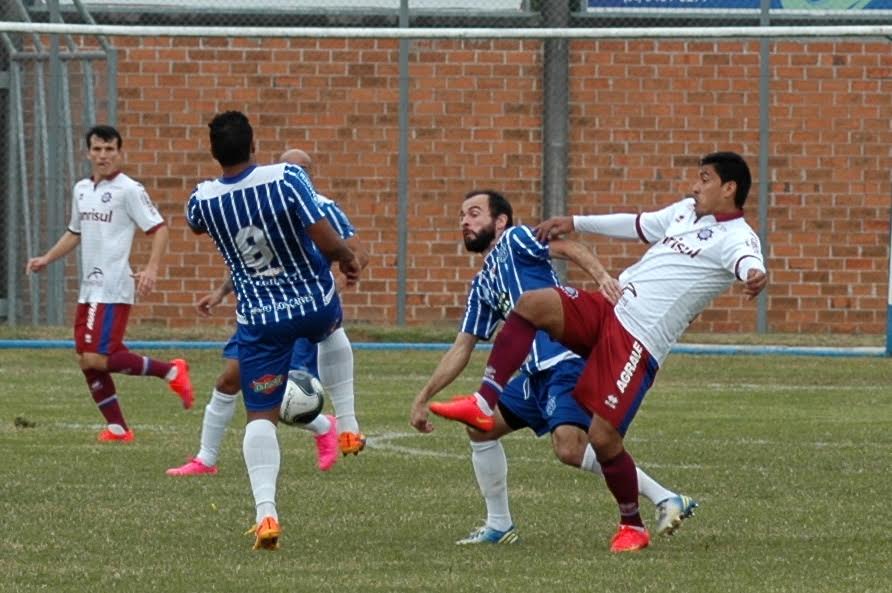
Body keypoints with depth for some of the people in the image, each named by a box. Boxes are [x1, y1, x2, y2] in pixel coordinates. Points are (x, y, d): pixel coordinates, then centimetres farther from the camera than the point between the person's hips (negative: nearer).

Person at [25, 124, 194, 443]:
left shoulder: (129, 190, -9)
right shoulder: (81, 189, 14)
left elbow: (159, 228, -11)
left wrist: (151, 269, -24)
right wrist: (47, 258, 16)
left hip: (113, 290, -8)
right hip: (88, 288, 8)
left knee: (96, 359, -16)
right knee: (87, 361, 5)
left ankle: (170, 371, -4)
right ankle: (117, 427, 13)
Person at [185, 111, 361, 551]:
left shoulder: (202, 200, -9)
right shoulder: (287, 178, -20)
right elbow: (327, 241, -23)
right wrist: (348, 259, 0)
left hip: (259, 319, 0)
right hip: (314, 304, 0)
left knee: (260, 416, 4)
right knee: (332, 332, 38)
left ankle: (265, 511, -13)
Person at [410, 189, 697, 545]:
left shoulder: (515, 240, 3)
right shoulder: (482, 286, 25)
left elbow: (567, 248, -14)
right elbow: (462, 349, 29)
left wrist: (602, 276, -33)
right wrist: (423, 398, 25)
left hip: (567, 359, -9)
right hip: (537, 372, 9)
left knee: (570, 449, -24)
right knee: (480, 429, 10)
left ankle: (666, 500, -20)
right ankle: (499, 526, 17)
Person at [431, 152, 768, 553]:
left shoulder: (735, 237, -10)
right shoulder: (686, 211, 17)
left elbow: (747, 261, -34)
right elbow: (638, 225, 35)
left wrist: (754, 275, -59)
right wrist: (575, 223, 40)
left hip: (639, 344, -8)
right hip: (610, 311, 8)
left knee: (602, 436, -11)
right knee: (532, 304, -15)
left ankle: (632, 526, 12)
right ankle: (484, 405, -13)